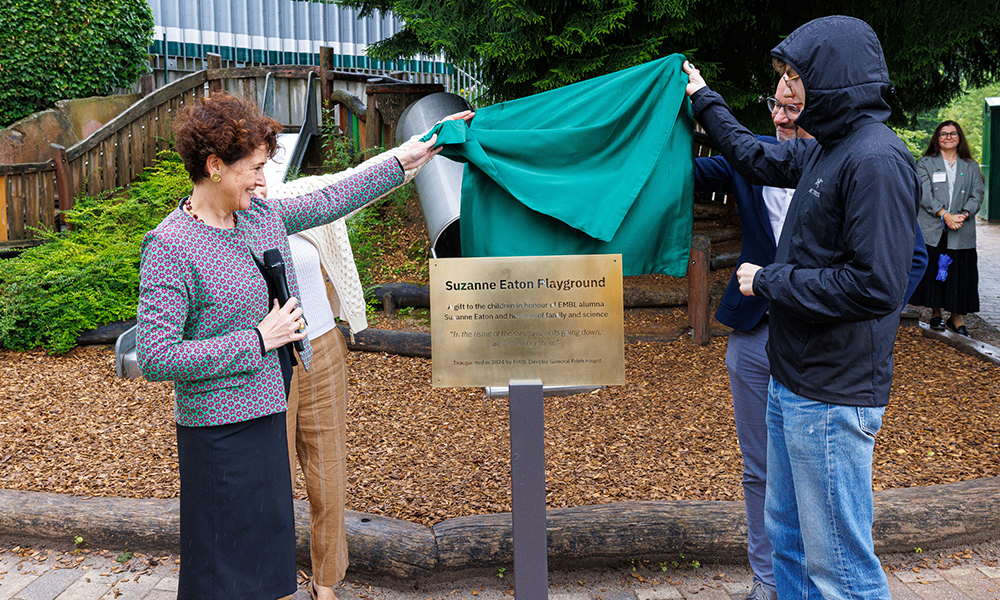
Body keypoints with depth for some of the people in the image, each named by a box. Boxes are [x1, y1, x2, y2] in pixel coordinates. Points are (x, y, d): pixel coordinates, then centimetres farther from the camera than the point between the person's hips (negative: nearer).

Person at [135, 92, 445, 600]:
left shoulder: (260, 216, 4)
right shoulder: (169, 247, -18)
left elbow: (331, 200, 18)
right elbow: (155, 358, -22)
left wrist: (406, 161, 19)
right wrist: (259, 339, -20)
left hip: (266, 411, 8)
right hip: (219, 430, -8)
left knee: (269, 538, 19)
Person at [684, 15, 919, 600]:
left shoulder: (877, 159, -18)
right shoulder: (825, 150, 10)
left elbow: (875, 285, -25)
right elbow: (755, 157, 30)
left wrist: (769, 281, -14)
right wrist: (704, 99, 40)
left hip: (833, 398, -9)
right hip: (792, 385, 10)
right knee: (788, 534, 20)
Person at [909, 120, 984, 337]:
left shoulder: (971, 166, 14)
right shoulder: (925, 163, 6)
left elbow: (977, 194, 5)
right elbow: (925, 195, -6)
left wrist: (964, 214, -13)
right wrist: (945, 215, -17)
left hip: (962, 232, 2)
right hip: (932, 228, -2)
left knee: (959, 272, 2)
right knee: (933, 269, 0)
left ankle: (957, 317, 11)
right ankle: (935, 313, 14)